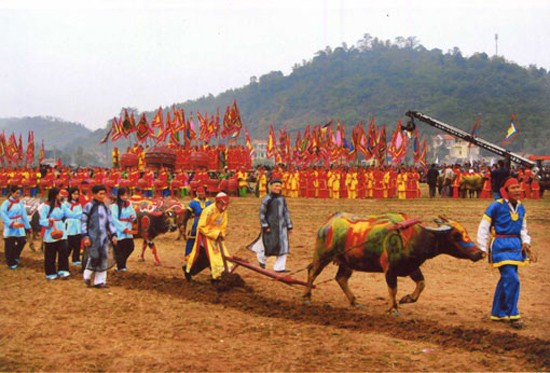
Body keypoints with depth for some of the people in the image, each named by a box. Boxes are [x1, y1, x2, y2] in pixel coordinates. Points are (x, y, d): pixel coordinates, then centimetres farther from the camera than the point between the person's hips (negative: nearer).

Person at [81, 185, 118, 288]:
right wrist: (85, 236, -11)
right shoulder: (89, 206, -5)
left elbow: (110, 222, 15)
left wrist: (113, 234, 7)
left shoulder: (105, 207, 12)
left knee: (104, 258, 3)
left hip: (103, 236, 6)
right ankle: (87, 277, 15)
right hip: (93, 237, -6)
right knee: (93, 257, -8)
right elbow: (84, 222, -6)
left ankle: (100, 281, 10)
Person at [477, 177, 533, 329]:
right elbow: (484, 227, -7)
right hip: (501, 245, -7)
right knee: (512, 279, -15)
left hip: (516, 245, 7)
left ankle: (498, 313, 25)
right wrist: (483, 248, -8)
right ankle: (513, 315, -4)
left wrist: (526, 241, 3)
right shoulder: (496, 206, -11)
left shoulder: (521, 207, 9)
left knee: (506, 280, 13)